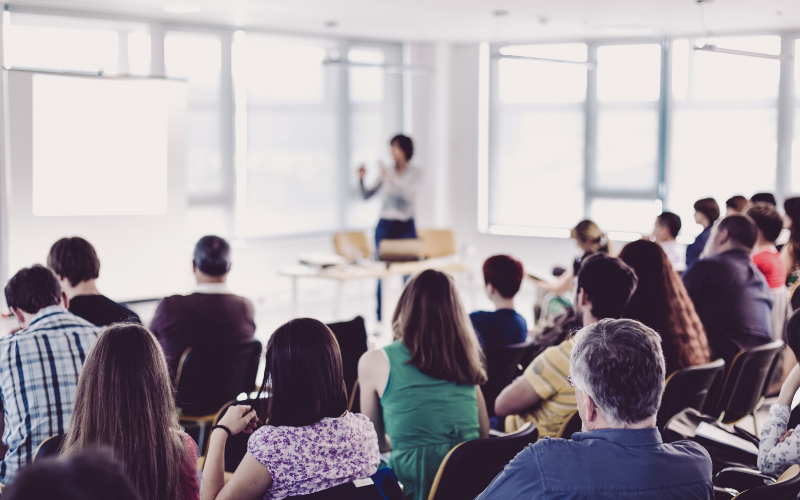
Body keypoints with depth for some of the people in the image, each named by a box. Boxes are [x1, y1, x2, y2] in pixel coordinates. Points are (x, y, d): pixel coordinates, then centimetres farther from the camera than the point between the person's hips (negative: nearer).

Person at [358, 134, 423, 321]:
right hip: (385, 226, 2)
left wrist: (390, 178, -27)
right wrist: (361, 179, -10)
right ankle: (379, 322, 8)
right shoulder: (387, 171, 7)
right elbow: (366, 196, 8)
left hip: (406, 227, -2)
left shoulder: (416, 172, -1)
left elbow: (409, 195, -19)